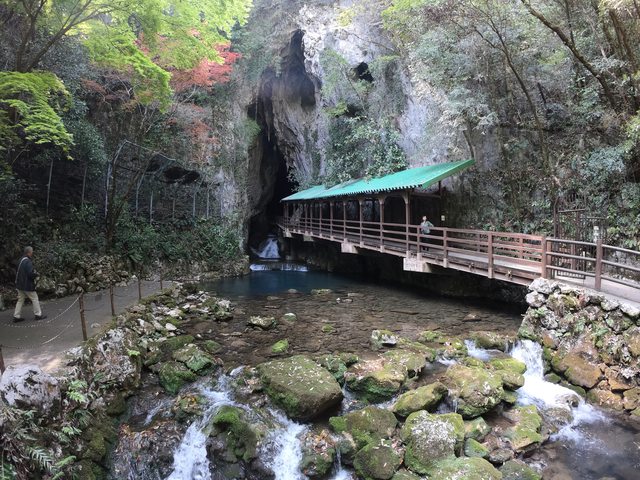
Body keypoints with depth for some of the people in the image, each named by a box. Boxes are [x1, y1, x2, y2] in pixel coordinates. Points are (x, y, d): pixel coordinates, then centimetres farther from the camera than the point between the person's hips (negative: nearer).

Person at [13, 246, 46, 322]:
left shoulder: (21, 260, 9)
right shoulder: (28, 262, -21)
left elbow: (18, 273, 17)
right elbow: (31, 274, -26)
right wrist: (36, 273, -5)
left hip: (20, 285, 9)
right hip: (27, 285, -9)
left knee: (20, 300, 13)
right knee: (35, 299, 4)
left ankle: (16, 316, 15)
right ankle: (38, 315, 10)